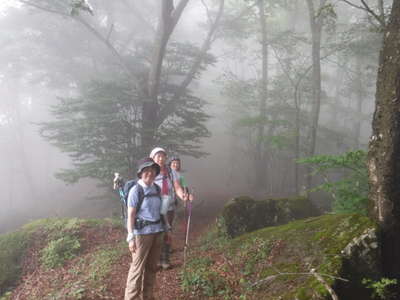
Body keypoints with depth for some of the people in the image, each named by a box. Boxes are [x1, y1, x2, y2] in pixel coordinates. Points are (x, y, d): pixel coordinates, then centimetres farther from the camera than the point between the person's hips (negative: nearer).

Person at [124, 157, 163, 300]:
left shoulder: (156, 189, 8)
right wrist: (131, 237, -18)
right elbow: (130, 215, -13)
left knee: (151, 267, 15)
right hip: (142, 232, -7)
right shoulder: (136, 190, -12)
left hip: (156, 231, 7)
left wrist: (166, 228, 17)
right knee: (137, 267, -3)